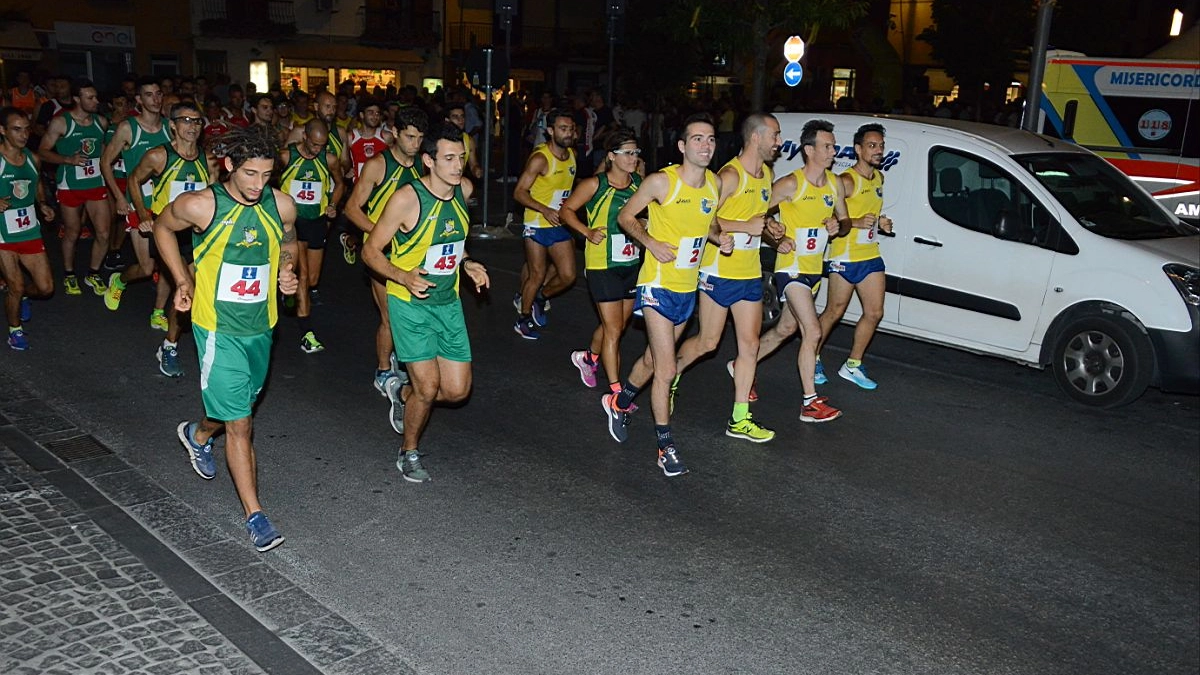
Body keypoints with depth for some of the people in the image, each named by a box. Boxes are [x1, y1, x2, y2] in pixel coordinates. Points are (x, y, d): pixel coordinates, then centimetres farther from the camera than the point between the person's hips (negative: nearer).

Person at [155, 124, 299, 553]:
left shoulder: (281, 205, -6)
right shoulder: (200, 206, -15)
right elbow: (162, 228, 6)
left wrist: (286, 272, -5)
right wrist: (182, 280, 0)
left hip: (261, 326, 5)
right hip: (218, 329, -5)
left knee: (237, 409, 24)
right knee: (239, 424, -6)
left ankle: (197, 435, 57)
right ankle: (254, 515, 2)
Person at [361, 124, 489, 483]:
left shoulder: (464, 189, 1)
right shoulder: (406, 199, -18)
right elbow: (370, 251, -11)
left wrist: (467, 263, 3)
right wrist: (403, 277, -27)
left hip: (448, 303, 6)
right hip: (411, 304, -6)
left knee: (457, 390, 5)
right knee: (429, 388, -8)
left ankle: (402, 392, 36)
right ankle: (409, 453, 20)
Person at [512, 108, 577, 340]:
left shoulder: (572, 154, 6)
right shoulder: (540, 159, -17)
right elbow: (519, 192, -19)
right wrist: (545, 210, -29)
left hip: (560, 225, 6)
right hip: (537, 225, -6)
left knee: (568, 275, 2)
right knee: (537, 275, 2)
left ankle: (538, 298, 30)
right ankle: (523, 319, 21)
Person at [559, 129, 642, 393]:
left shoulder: (639, 183, 4)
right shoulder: (595, 184, -11)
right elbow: (566, 210, -3)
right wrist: (587, 232, -15)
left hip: (631, 264, 6)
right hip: (602, 265, -6)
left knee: (616, 326, 18)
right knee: (613, 329, -5)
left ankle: (587, 357, 46)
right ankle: (616, 391, 4)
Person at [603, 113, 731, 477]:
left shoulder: (715, 183, 2)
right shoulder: (661, 181, -15)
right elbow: (625, 216, -5)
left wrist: (720, 238, -3)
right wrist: (652, 243, -19)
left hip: (689, 287, 6)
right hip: (658, 285, -6)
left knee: (654, 358, 21)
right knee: (666, 369, -7)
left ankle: (618, 402, 46)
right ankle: (666, 446, 6)